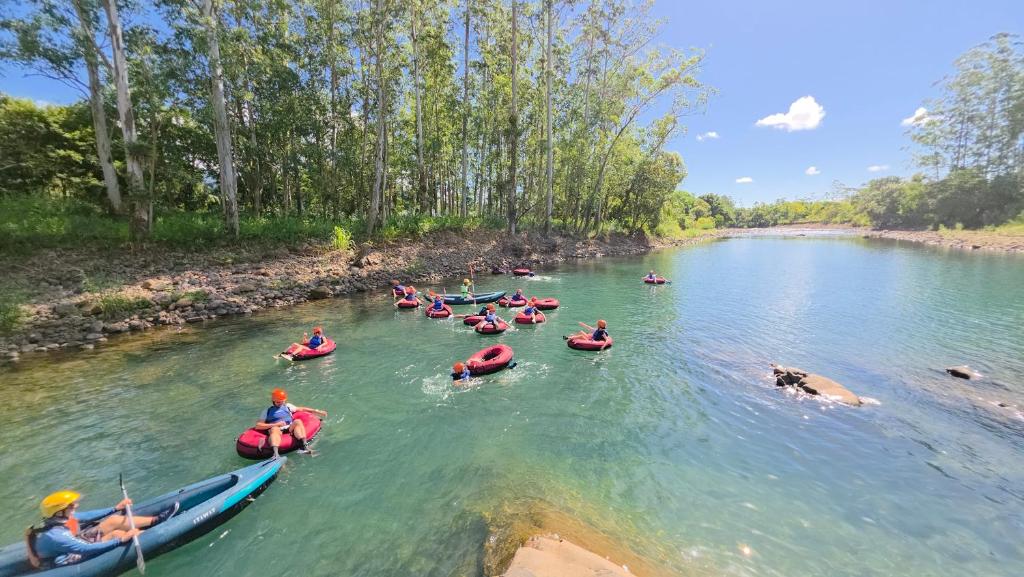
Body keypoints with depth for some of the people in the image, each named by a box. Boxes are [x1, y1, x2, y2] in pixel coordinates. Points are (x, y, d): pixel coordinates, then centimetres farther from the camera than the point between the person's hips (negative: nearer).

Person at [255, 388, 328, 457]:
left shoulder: (287, 406, 26)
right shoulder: (267, 411, 18)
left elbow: (301, 409, 27)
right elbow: (258, 426, 9)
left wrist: (316, 411, 18)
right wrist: (275, 424, -5)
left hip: (290, 429, 2)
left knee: (297, 422, -30)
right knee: (274, 429, -37)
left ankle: (304, 445, -51)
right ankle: (275, 453, -61)